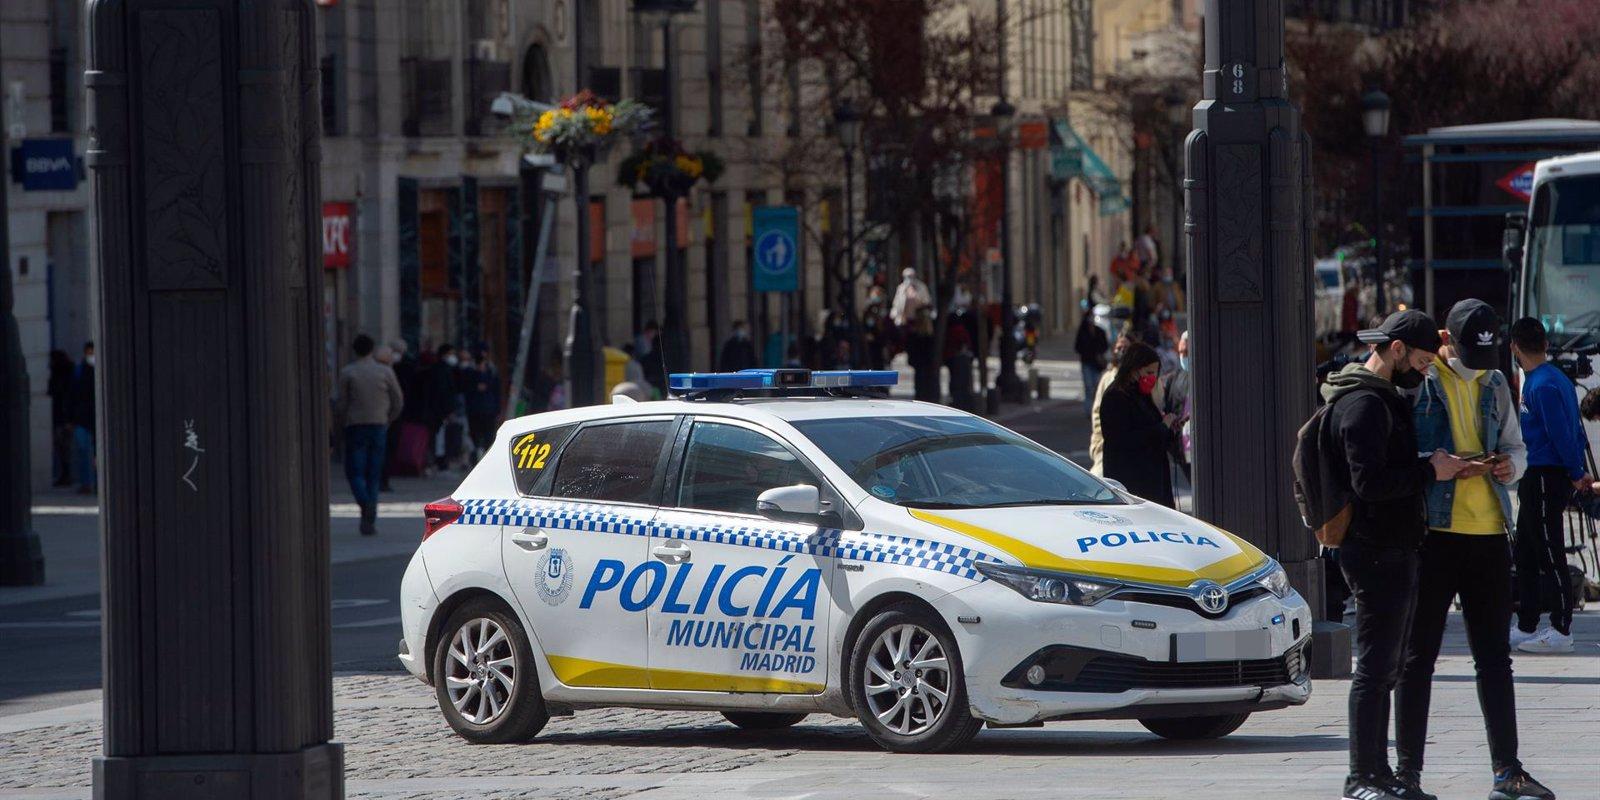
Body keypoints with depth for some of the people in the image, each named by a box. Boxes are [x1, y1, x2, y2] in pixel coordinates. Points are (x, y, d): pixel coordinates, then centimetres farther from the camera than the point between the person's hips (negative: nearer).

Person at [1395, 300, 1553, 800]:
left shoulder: (1495, 384, 14)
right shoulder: (1416, 380, -4)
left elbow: (1516, 447, 21)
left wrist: (1509, 465, -2)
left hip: (1489, 533, 5)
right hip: (1433, 533, -5)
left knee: (1494, 658, 8)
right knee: (1418, 656, -1)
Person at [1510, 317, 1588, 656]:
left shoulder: (1542, 386, -17)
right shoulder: (1557, 379, 13)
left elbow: (1562, 434, -19)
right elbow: (1575, 431, 16)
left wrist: (1576, 474, -9)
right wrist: (1578, 472, 14)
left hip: (1544, 477, -10)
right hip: (1538, 479, 10)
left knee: (1550, 556, -6)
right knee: (1526, 554, 15)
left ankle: (1562, 631, -4)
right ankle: (1526, 627, 21)